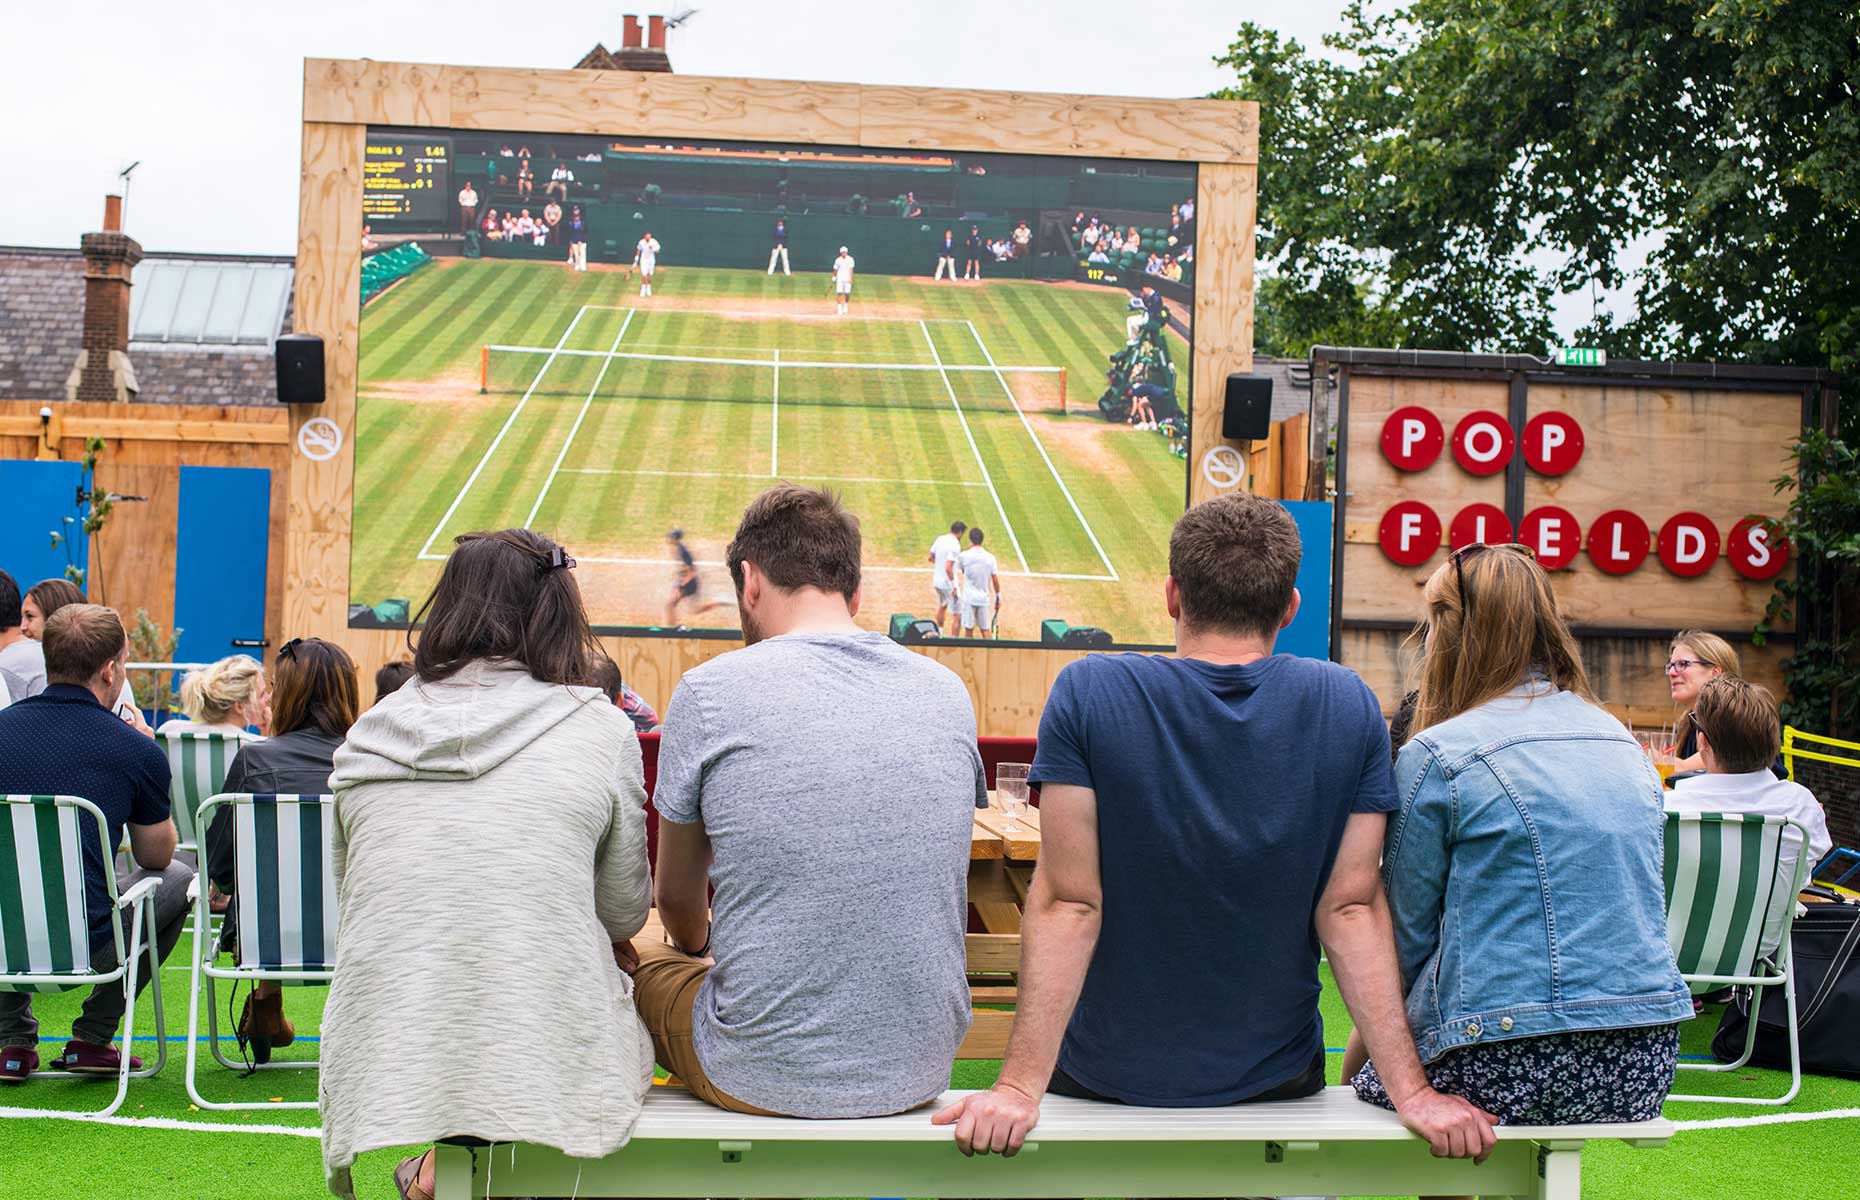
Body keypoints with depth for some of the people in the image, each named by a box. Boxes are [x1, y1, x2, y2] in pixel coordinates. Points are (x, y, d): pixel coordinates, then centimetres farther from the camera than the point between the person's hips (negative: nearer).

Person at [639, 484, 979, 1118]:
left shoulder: (710, 691, -9)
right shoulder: (949, 692, 3)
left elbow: (678, 901, 5)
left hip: (763, 1078, -4)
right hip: (921, 1072, 5)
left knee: (644, 959, 26)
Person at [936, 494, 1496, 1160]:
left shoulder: (1088, 693, -15)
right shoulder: (1348, 708, -9)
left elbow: (1069, 903, -18)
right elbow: (1350, 908, -12)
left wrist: (1020, 1085, -17)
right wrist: (1412, 1091, -10)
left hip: (1108, 1077, -2)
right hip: (1276, 1078, 2)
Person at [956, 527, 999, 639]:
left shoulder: (964, 555, -9)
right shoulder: (990, 557, -4)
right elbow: (996, 580, -1)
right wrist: (998, 598, 9)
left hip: (969, 598, -1)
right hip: (984, 599, 1)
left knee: (968, 629, 7)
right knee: (985, 630, 7)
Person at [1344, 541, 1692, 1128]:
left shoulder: (1436, 755, -8)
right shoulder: (1622, 740, 13)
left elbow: (1405, 936, -2)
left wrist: (1365, 1046, 17)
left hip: (1510, 1073, -6)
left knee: (1367, 1067, 18)